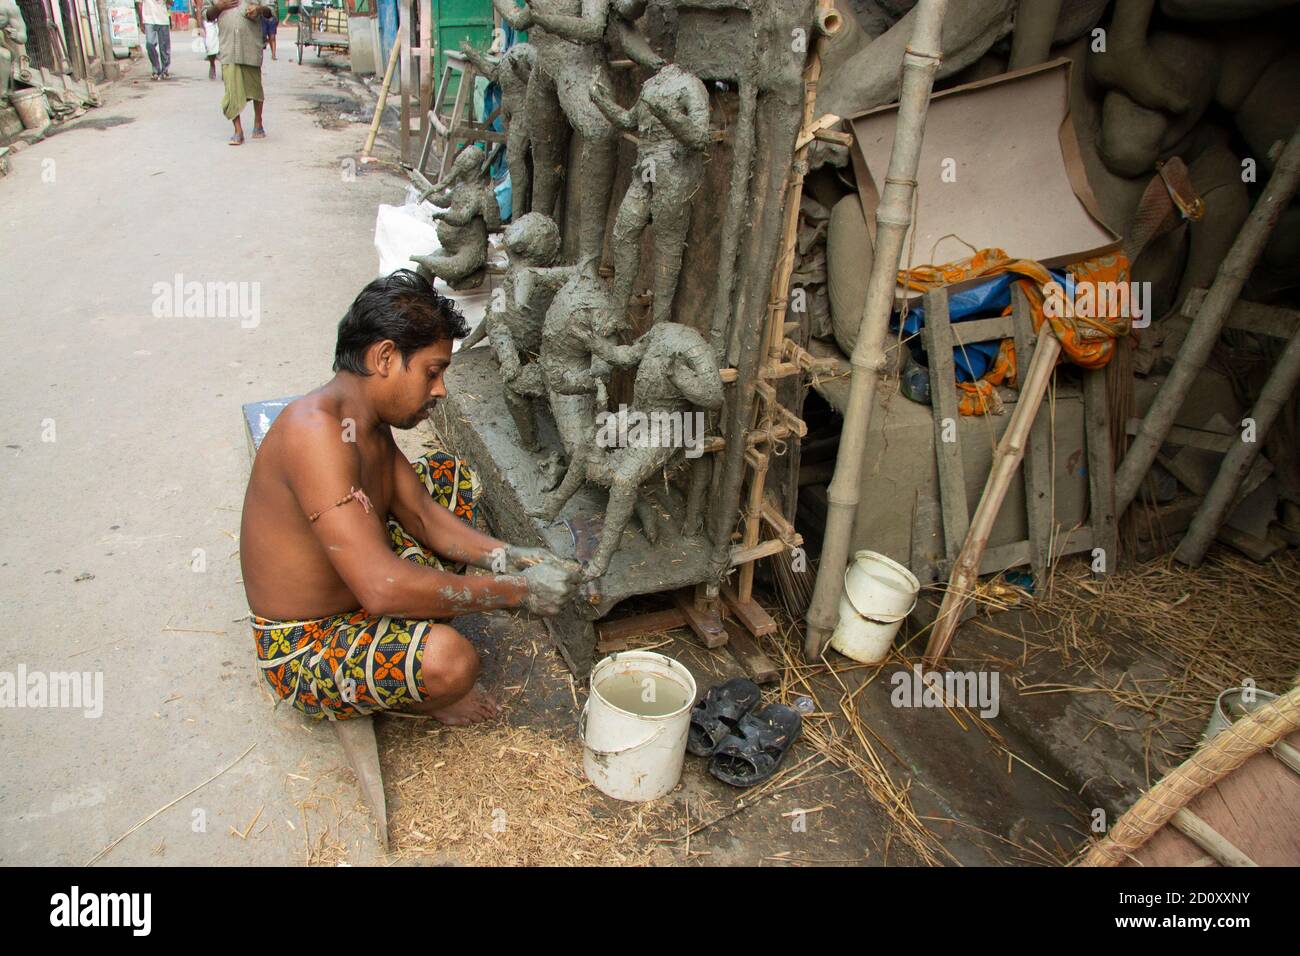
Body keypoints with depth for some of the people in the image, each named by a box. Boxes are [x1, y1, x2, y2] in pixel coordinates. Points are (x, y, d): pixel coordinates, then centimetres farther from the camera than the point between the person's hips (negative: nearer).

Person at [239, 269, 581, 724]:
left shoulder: (367, 417, 0)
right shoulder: (317, 431, -32)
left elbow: (421, 512, 8)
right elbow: (383, 588, -39)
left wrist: (507, 557, -8)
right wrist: (520, 590, -30)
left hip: (353, 593, 9)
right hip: (304, 651, -9)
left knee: (452, 475, 15)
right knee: (450, 660, -37)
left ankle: (409, 634, 12)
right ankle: (411, 695, 2)